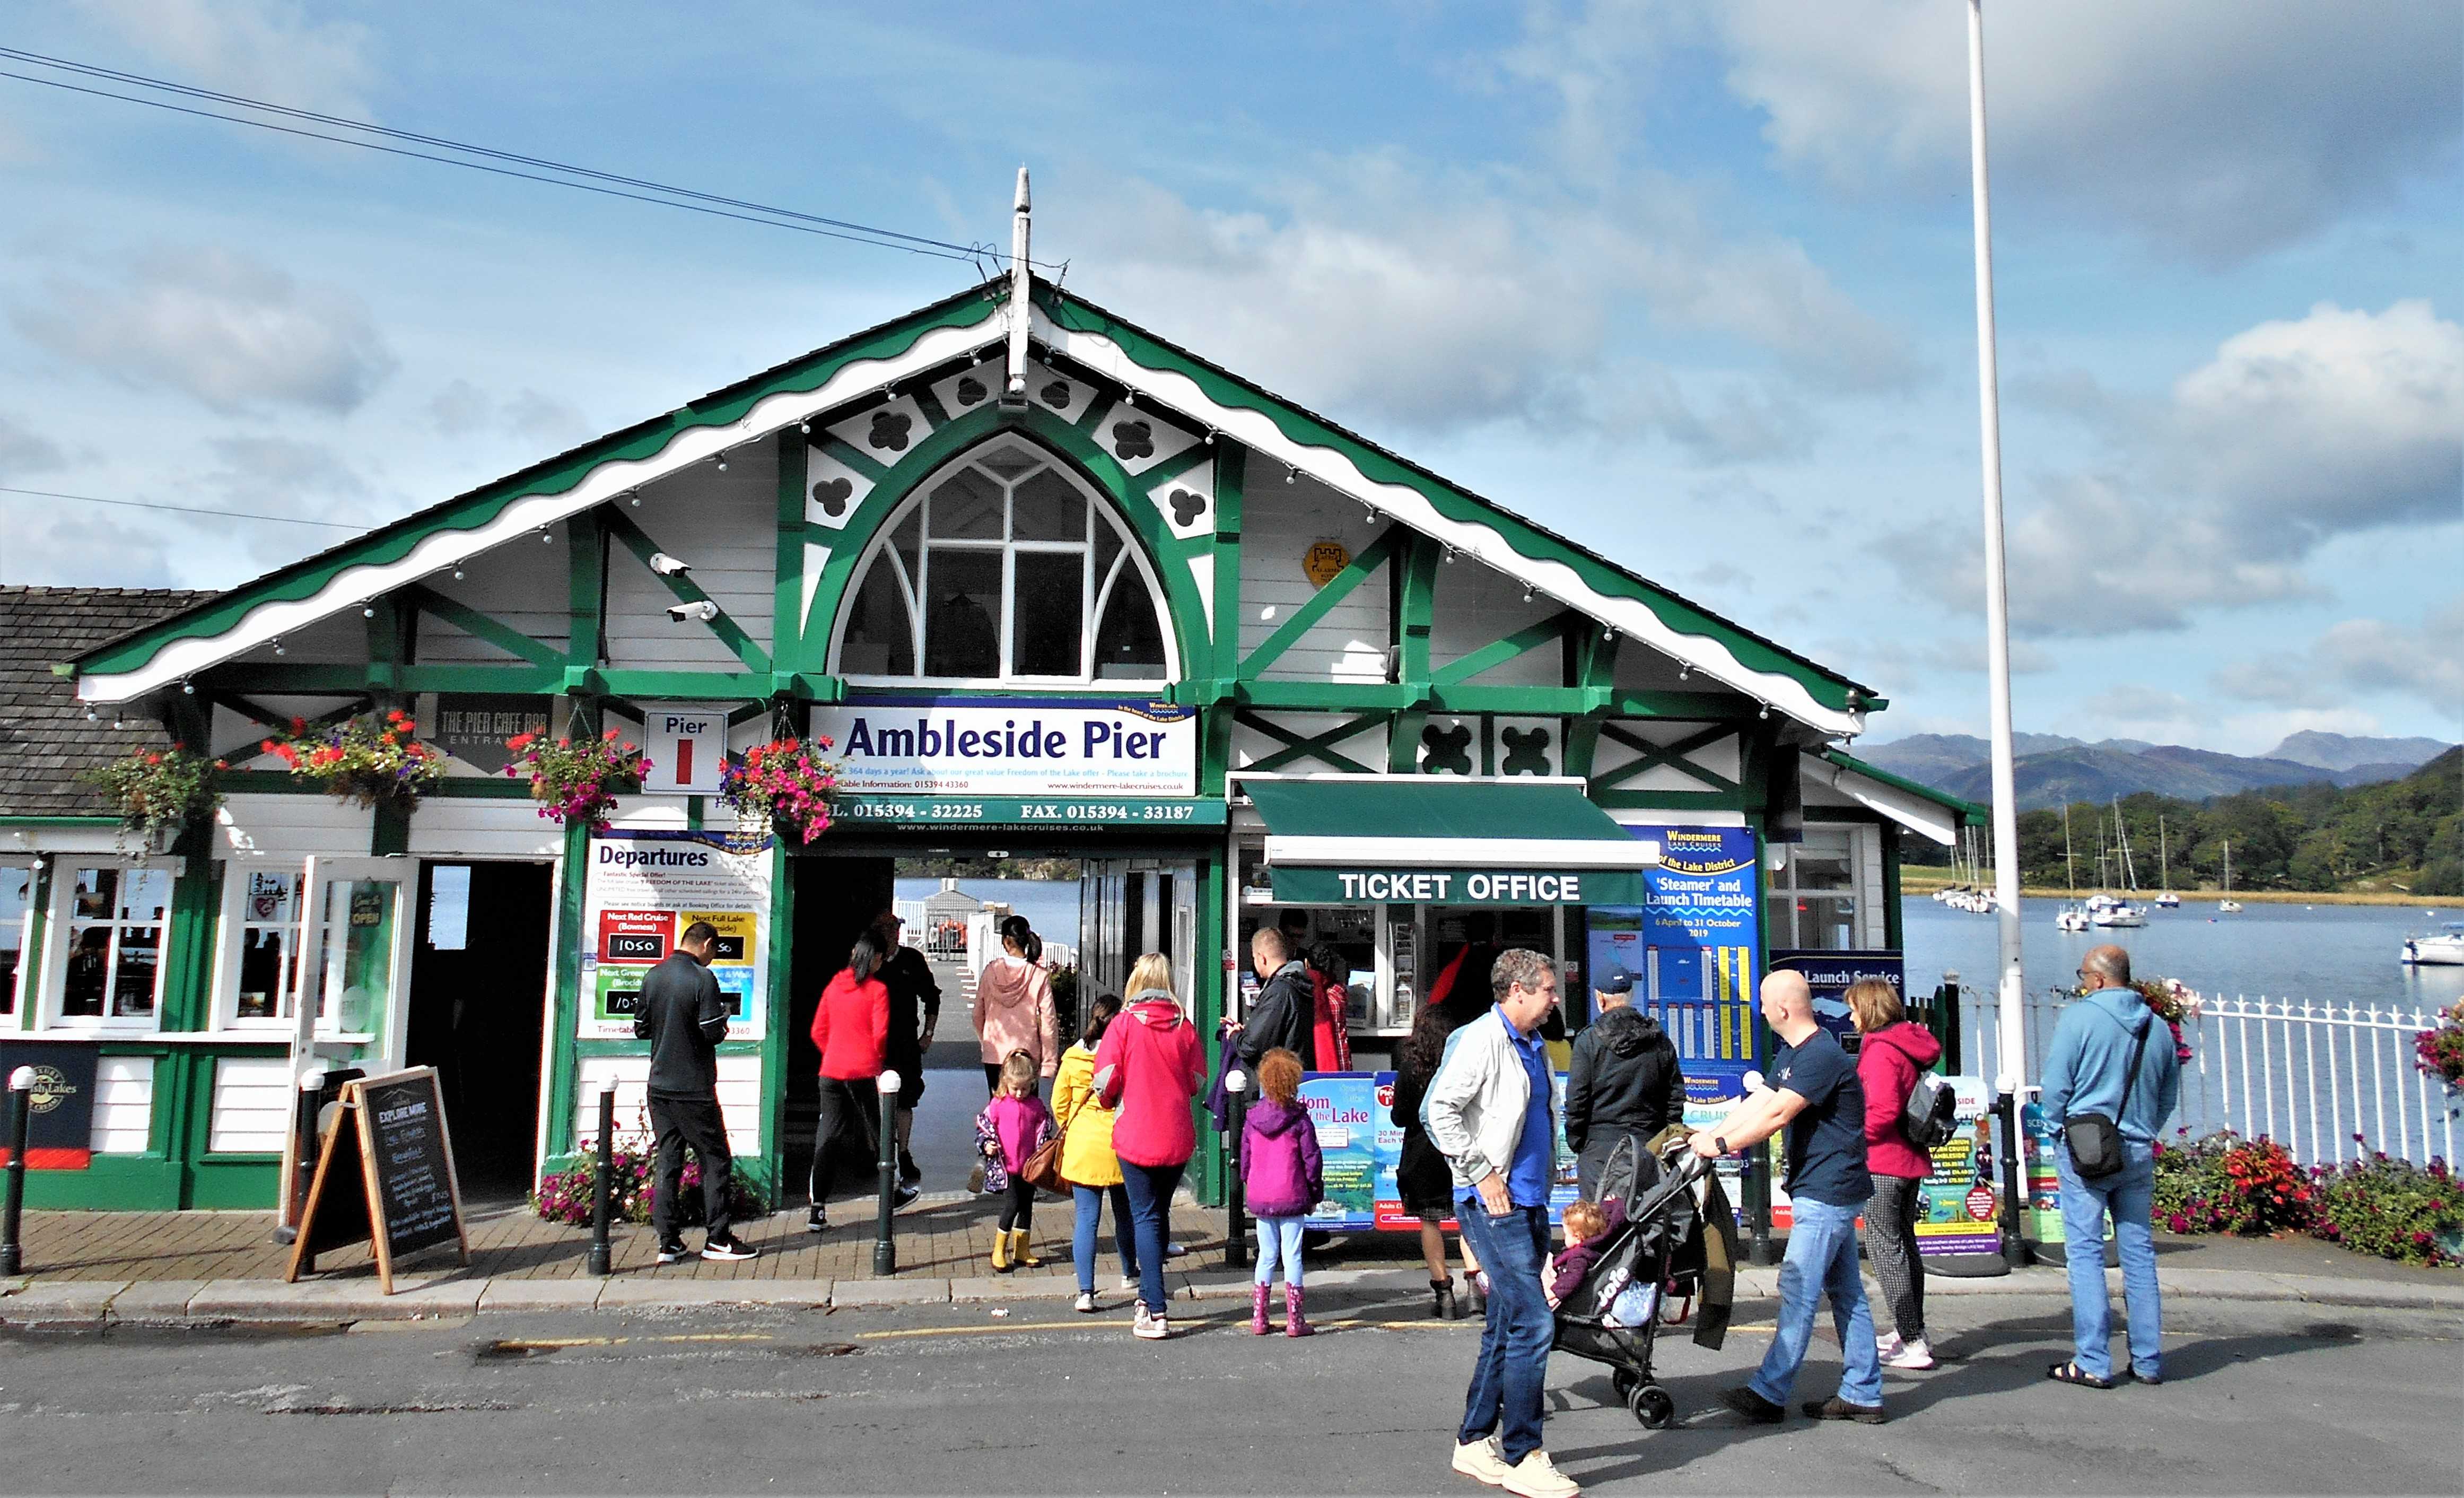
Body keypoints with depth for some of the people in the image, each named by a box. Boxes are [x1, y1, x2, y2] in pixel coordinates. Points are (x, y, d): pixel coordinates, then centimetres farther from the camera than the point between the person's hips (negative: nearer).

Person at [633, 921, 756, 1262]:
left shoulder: (653, 976, 6)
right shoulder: (702, 978, -14)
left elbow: (641, 1029, 12)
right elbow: (713, 1033, -17)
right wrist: (722, 1018, 3)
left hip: (659, 1086, 6)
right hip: (694, 1088, -6)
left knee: (667, 1161, 10)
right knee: (716, 1160, 4)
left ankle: (668, 1242, 10)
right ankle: (717, 1239, 7)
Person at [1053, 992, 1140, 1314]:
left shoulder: (1072, 1057, -3)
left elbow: (1059, 1104, 4)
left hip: (1081, 1147, 1)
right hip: (1120, 1146, -1)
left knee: (1086, 1220, 3)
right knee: (1124, 1214, 19)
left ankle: (1086, 1292, -4)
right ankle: (1129, 1274, 38)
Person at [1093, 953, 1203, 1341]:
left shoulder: (1123, 1024, -10)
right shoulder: (1184, 1026, -2)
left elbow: (1105, 1083, -11)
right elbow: (1197, 1082, 3)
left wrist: (1111, 1102, 10)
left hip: (1136, 1135, -3)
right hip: (1178, 1137, 3)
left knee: (1146, 1217, 1)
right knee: (1160, 1213, 19)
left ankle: (1156, 1315, -4)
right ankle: (1148, 1296, 31)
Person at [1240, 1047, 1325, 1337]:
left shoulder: (1252, 1119, 1)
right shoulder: (1300, 1120, -9)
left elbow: (1245, 1160, 7)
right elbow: (1312, 1160, -7)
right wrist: (1316, 1195, 4)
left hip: (1260, 1200, 4)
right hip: (1292, 1199, -4)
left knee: (1266, 1256, 13)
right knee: (1292, 1256, 2)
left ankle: (1258, 1317, 14)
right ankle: (1294, 1321, 3)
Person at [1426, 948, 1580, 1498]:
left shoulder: (1533, 1045, 17)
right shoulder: (1482, 1040, -12)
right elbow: (1440, 1109, -19)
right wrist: (1481, 1172, -18)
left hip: (1529, 1202, 9)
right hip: (1495, 1204, -9)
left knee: (1506, 1327, 13)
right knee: (1532, 1325, -9)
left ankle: (1475, 1442, 22)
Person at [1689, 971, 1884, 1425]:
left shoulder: (1822, 1056, -20)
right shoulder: (1790, 1053, 14)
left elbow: (1776, 1115, -24)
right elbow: (1758, 1101, 12)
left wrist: (1722, 1145, -20)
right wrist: (1709, 1134, 3)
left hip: (1827, 1193, -11)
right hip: (1830, 1189, 11)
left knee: (1798, 1291, -7)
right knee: (1846, 1291, 12)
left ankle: (1770, 1394, -4)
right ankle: (1863, 1395, 18)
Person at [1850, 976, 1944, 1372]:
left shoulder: (1880, 1050, -18)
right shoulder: (1909, 1044, 12)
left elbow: (1884, 1112, -25)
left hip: (1883, 1164, -10)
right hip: (1910, 1160, 10)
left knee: (1884, 1249, -4)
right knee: (1904, 1245, 18)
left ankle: (1912, 1343, -4)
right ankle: (1912, 1332, 27)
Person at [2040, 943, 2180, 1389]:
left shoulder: (2079, 1018, -10)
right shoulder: (2157, 1027, 7)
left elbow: (2055, 1087, -9)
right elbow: (2169, 1097, 15)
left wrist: (2063, 1128, 6)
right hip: (2138, 1153, 5)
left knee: (2085, 1252, -1)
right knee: (2139, 1252, 11)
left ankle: (2093, 1363, -1)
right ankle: (2148, 1360, 16)